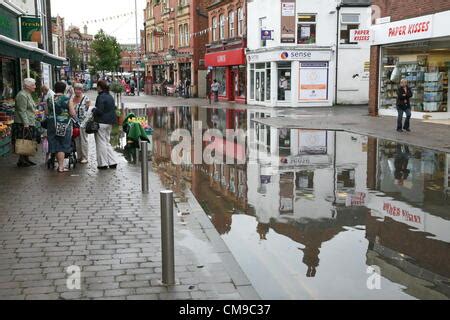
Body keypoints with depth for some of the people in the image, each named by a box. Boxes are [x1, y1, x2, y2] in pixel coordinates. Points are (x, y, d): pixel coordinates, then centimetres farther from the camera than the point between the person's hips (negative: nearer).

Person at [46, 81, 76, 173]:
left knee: (56, 145, 12)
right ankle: (61, 166, 4)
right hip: (64, 125, -3)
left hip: (52, 125, 3)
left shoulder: (49, 100, 0)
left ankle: (60, 165, 19)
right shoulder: (68, 100, -9)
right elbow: (73, 114, -10)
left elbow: (47, 113, 5)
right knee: (63, 146, 6)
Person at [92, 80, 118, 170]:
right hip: (110, 122, 8)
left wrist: (93, 110, 0)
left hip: (101, 122, -8)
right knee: (107, 142, 16)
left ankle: (103, 164, 5)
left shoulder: (101, 97, -15)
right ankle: (112, 162, 13)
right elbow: (114, 108, 17)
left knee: (101, 143, 1)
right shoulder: (110, 97, 11)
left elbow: (99, 110, -19)